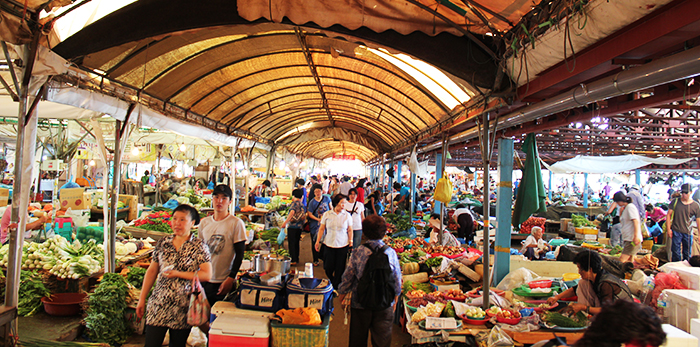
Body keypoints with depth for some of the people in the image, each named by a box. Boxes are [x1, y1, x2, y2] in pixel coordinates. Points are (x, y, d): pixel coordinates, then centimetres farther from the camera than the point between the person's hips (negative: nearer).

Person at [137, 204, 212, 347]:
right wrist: (142, 299, 11)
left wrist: (178, 274, -16)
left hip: (182, 308, -2)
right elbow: (152, 271, 12)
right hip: (158, 304, 2)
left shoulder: (198, 246, -5)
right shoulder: (163, 243, 6)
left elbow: (207, 275, -12)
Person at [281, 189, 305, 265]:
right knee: (296, 243, 15)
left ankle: (293, 260, -6)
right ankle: (296, 259, 20)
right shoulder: (302, 205, 14)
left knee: (291, 243, -3)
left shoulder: (294, 203, -7)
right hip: (300, 226, 7)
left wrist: (285, 222, -28)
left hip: (292, 225, -7)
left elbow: (292, 212, -23)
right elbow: (303, 216, 17)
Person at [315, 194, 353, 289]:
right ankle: (330, 283, 33)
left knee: (340, 268, 4)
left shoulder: (347, 215, 1)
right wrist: (317, 241, 5)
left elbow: (350, 230, 7)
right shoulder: (327, 214, 0)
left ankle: (336, 287, 23)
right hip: (329, 244, 0)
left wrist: (351, 241, 0)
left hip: (343, 245, 0)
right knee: (328, 268, 4)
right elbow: (322, 229, 6)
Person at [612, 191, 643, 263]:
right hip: (628, 239, 10)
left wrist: (636, 236, -27)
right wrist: (621, 212, 11)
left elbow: (636, 221, -19)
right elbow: (621, 222, 25)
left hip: (632, 239, -10)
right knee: (629, 262, 8)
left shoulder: (630, 206, -10)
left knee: (622, 261, -17)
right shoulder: (625, 208, 18)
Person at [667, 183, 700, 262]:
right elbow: (668, 215, 3)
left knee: (687, 255, 9)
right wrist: (668, 229, -4)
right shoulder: (675, 202, 0)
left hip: (688, 233, 1)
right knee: (676, 253, 1)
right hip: (676, 232, -1)